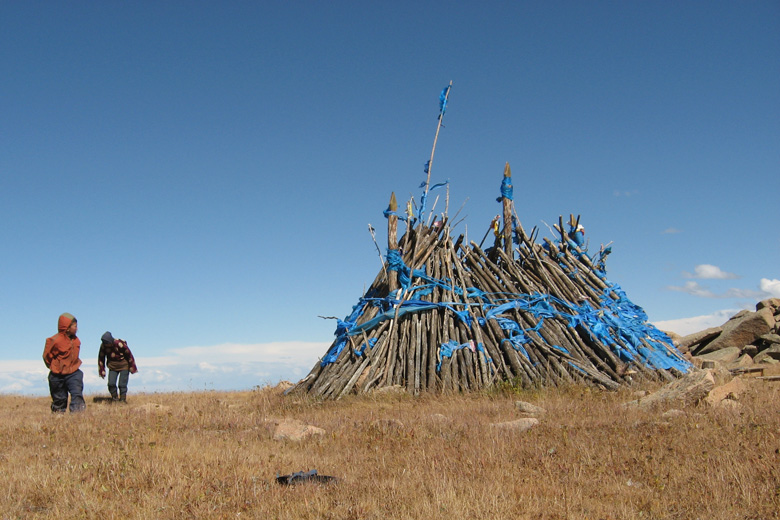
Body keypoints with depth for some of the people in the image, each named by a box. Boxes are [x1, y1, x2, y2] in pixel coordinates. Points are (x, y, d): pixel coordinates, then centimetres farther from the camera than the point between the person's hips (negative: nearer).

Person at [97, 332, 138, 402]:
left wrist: (132, 367, -4)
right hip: (112, 367, 4)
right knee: (111, 384, -7)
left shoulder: (120, 344, -22)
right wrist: (102, 370, 6)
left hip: (123, 366, -4)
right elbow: (101, 358, 6)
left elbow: (129, 355, -10)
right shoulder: (103, 346, -10)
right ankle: (114, 398, 10)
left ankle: (122, 400, 2)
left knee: (122, 385, -8)